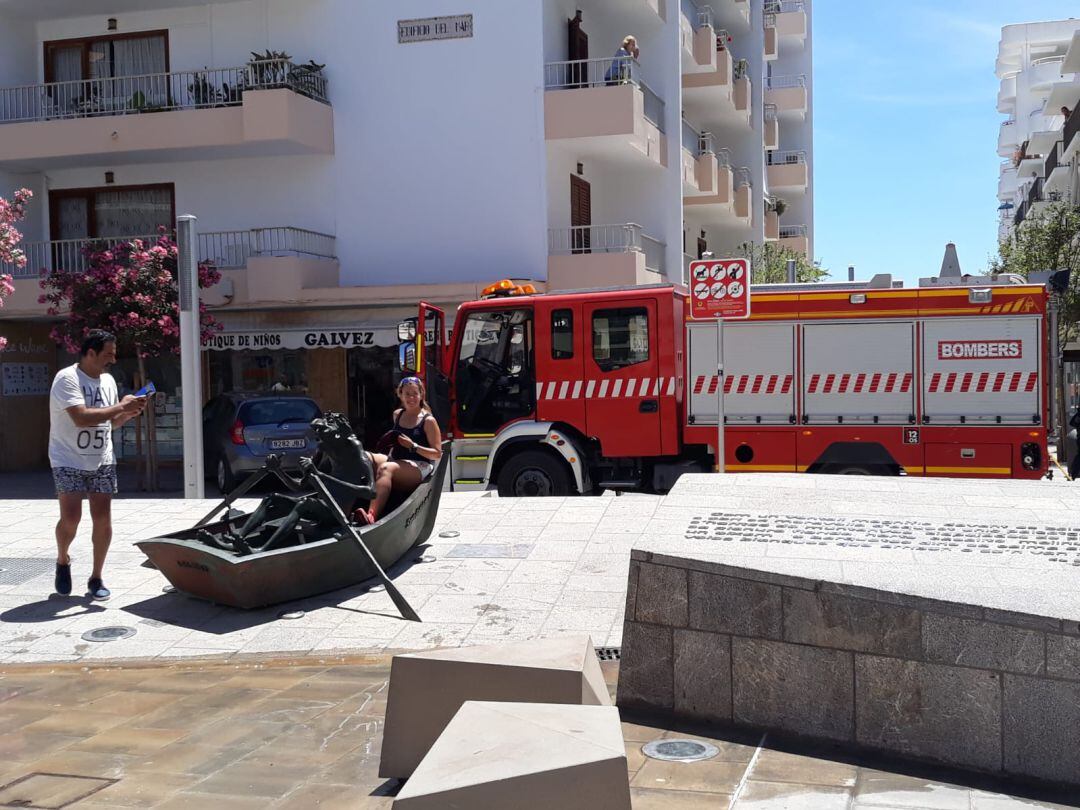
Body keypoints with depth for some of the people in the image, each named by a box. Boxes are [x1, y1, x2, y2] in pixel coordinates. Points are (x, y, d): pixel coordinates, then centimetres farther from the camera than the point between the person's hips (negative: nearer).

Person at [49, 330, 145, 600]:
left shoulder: (108, 381, 8)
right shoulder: (67, 378, -14)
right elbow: (81, 417, -27)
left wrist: (129, 413, -2)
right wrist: (121, 407, -22)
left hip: (102, 462, 6)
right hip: (68, 461, -6)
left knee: (103, 519, -1)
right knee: (71, 518, -13)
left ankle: (96, 578, 12)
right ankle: (63, 561, 17)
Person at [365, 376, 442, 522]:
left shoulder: (428, 421, -2)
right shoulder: (397, 415, 17)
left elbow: (437, 454, -6)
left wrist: (413, 446, -15)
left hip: (419, 467, -6)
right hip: (396, 460, 6)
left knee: (385, 468, -37)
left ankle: (372, 514, -56)